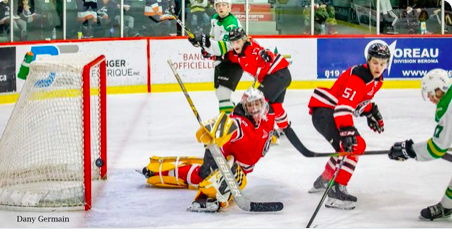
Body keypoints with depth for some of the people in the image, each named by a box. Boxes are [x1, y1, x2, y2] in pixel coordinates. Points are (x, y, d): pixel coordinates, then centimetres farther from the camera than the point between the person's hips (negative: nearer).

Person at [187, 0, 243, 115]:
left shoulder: (232, 24, -23)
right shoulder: (215, 19, 6)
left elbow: (225, 47, -31)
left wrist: (208, 42, -39)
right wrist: (207, 48, 6)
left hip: (233, 61, -10)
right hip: (221, 60, 10)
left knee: (223, 91, -21)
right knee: (219, 92, 19)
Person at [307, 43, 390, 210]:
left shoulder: (377, 79, 8)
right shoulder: (357, 77, -24)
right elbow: (343, 106, -33)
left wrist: (371, 113, 22)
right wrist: (347, 131, -41)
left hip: (336, 113, 11)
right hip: (324, 112, -11)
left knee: (348, 148, 27)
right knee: (354, 145, -26)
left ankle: (323, 181, 46)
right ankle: (336, 191, -28)